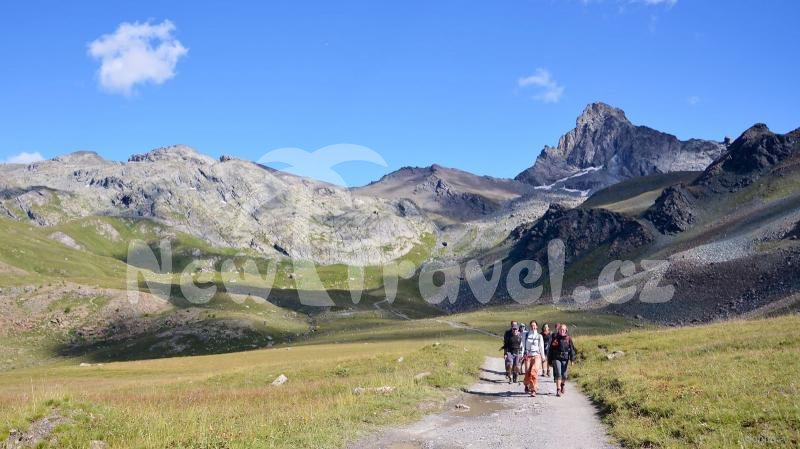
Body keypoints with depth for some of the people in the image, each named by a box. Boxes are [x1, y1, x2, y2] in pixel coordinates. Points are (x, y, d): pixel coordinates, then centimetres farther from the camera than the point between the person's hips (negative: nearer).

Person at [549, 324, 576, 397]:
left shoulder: (568, 339, 3)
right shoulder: (555, 338, 5)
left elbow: (572, 349, -1)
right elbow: (551, 350, 9)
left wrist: (572, 358, -12)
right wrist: (550, 361, 9)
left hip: (565, 359, 1)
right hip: (556, 358, -1)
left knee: (564, 375, 6)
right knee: (558, 374, -13)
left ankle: (562, 386, 35)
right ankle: (558, 390, -13)